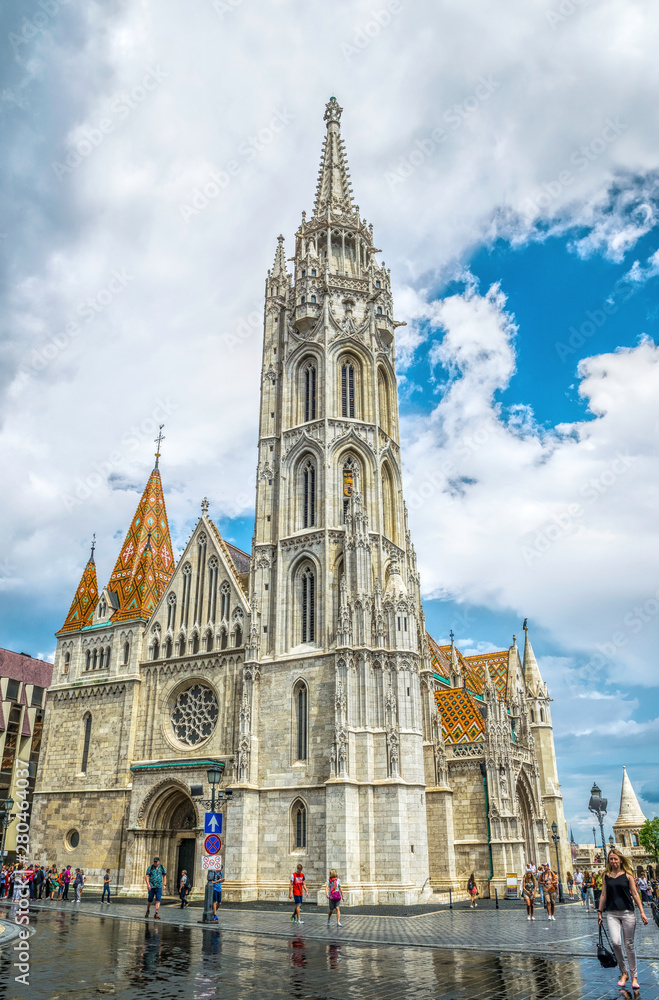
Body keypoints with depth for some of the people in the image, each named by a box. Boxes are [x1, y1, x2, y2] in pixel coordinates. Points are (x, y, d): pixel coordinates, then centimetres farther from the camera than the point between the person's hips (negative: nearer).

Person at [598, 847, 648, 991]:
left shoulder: (627, 875, 1)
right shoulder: (606, 876, 7)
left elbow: (635, 893, 3)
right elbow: (603, 895, 11)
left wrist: (642, 912, -3)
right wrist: (599, 912, 11)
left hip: (627, 913, -1)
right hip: (612, 914, 1)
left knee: (629, 945, 4)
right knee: (615, 942, -13)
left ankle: (633, 976, 18)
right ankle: (623, 973, 7)